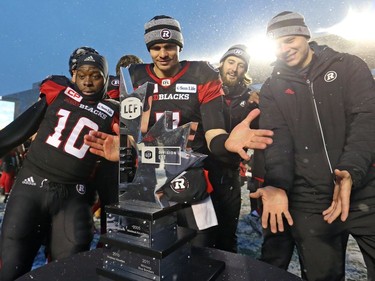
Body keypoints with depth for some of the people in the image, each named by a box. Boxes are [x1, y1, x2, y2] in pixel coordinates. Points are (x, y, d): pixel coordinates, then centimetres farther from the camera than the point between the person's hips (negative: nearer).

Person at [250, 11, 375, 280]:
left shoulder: (349, 67, 5)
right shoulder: (272, 89, 7)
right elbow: (277, 139, -5)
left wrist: (351, 171, -26)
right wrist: (277, 185, -22)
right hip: (308, 201, 1)